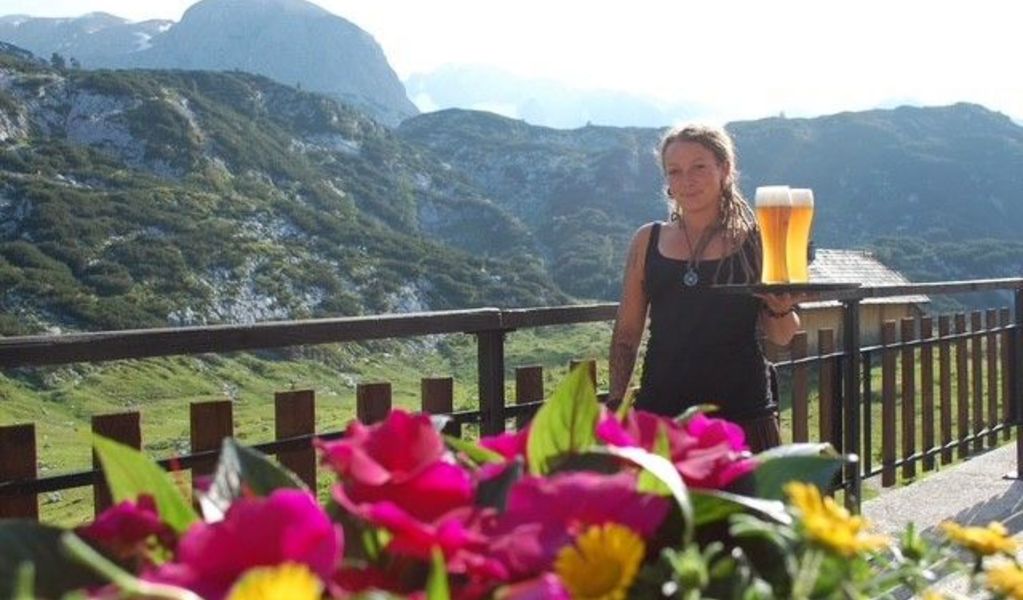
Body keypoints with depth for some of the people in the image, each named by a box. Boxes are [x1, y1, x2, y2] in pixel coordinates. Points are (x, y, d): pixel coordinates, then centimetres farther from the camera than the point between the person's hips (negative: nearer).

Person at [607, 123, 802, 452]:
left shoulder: (754, 240, 3)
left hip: (740, 413, -1)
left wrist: (782, 310, -16)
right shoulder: (647, 241, 9)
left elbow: (781, 337, 6)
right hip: (662, 409, 2)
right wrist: (615, 403, 4)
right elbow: (626, 333, 12)